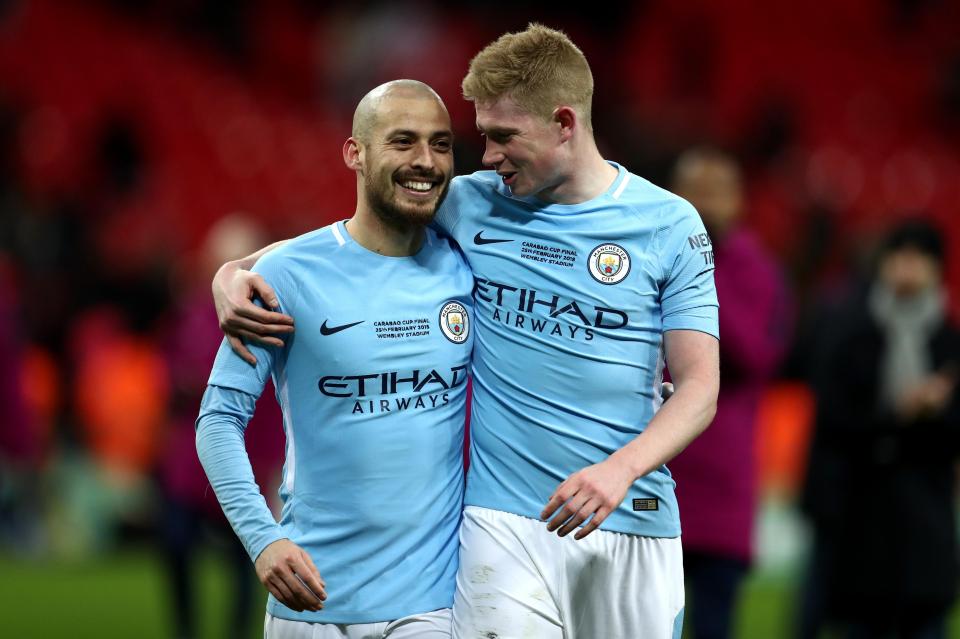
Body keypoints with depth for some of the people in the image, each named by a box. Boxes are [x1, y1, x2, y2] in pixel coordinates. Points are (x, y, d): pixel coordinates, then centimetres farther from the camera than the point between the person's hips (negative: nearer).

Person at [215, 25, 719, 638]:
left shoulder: (670, 224, 0)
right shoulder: (473, 205, 4)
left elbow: (699, 387, -3)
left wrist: (620, 470, -20)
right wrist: (233, 272, -4)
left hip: (636, 526, 0)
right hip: (507, 522, 0)